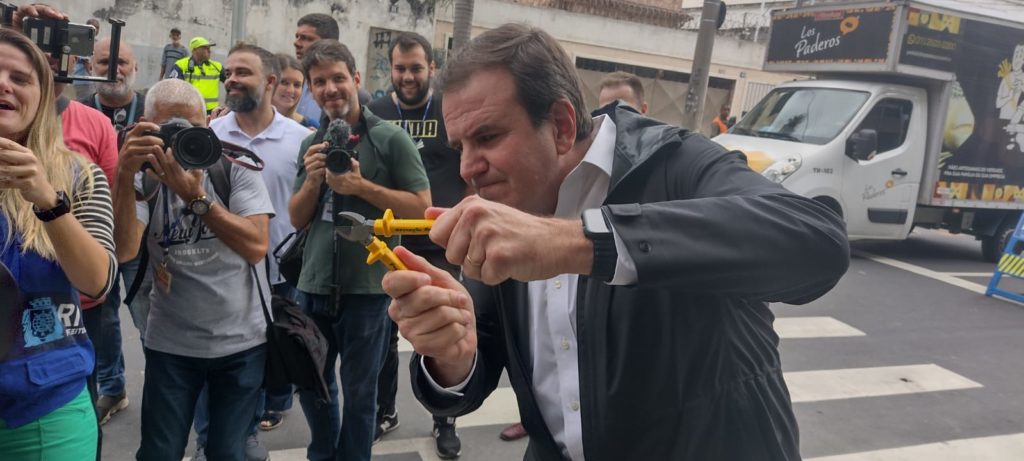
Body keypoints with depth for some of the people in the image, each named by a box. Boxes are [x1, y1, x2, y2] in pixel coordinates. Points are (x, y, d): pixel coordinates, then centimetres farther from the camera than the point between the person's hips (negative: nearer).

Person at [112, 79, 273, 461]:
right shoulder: (145, 177, -1)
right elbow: (124, 250, -17)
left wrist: (195, 195, -25)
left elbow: (256, 247, -17)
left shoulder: (234, 166, -5)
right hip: (169, 344, 1)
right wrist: (125, 176, -27)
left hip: (241, 340, 0)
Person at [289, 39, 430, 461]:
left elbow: (421, 206, -10)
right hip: (313, 286, 5)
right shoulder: (312, 144, 8)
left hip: (367, 287, -5)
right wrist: (313, 180, -10)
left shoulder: (390, 138, -7)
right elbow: (296, 219, 8)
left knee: (358, 392, 9)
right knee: (310, 383, 19)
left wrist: (361, 186, -18)